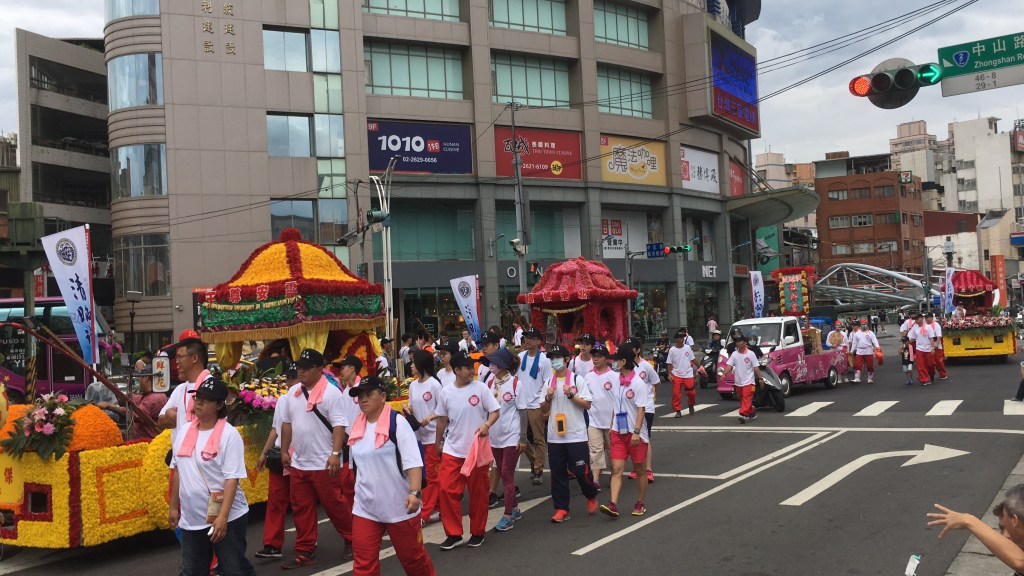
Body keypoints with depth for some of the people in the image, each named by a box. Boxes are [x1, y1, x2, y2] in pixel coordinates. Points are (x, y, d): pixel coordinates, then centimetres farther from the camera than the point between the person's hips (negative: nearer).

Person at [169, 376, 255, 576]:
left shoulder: (229, 435, -14)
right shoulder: (185, 432, 6)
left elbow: (232, 479, -18)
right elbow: (178, 471, 15)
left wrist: (222, 516, -24)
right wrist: (173, 507, 16)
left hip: (227, 518, -6)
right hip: (191, 519, 7)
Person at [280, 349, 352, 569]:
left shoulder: (331, 392, -12)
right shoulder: (293, 392, 9)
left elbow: (339, 425, -17)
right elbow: (287, 422, 17)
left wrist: (335, 454, -23)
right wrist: (284, 450, 16)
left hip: (324, 464, -6)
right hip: (298, 463, 6)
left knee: (333, 506, 4)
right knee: (301, 509, 10)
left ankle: (352, 541, 23)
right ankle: (305, 552, 20)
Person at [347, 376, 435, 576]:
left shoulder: (397, 423, -12)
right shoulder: (357, 427, 6)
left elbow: (413, 461, -18)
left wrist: (415, 492, -30)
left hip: (399, 507, -5)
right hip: (364, 509, 5)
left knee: (412, 556, 12)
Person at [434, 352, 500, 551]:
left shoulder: (481, 388, -6)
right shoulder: (446, 392, 1)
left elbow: (495, 411, -4)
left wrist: (486, 425, -23)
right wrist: (438, 442, 20)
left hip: (477, 449, -2)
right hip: (452, 450, 2)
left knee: (478, 493, 7)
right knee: (447, 489, -4)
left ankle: (477, 533, 23)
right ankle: (453, 534, 7)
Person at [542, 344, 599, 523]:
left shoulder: (577, 379, -3)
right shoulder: (549, 382, 10)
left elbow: (587, 405, -7)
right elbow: (543, 410, 13)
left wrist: (571, 395, -18)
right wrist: (548, 398, -6)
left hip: (576, 435, -4)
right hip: (554, 436, 4)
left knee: (581, 471, -1)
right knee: (558, 474, 5)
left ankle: (591, 497, 26)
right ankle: (561, 509, 13)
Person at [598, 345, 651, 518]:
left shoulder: (638, 383, -14)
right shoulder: (616, 381, 7)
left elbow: (641, 410, -16)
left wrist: (636, 432, -21)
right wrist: (612, 424, 16)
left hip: (635, 433, -6)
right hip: (618, 432, 6)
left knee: (639, 470, 9)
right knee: (616, 469, -5)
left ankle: (640, 504, 22)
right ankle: (613, 505, -11)